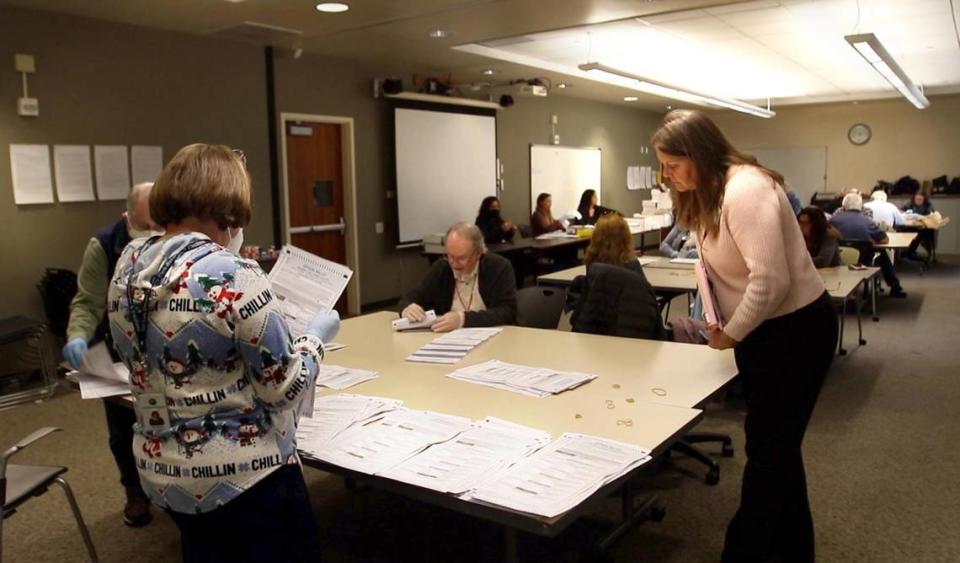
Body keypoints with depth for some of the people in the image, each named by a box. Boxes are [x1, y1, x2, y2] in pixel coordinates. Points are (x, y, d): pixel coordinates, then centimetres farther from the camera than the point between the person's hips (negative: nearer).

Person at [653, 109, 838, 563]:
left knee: (767, 447, 1)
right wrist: (718, 320, -5)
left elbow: (770, 282, -30)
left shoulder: (745, 188, -24)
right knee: (776, 443, 18)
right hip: (761, 330, 10)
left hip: (796, 329, -9)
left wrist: (730, 334, -16)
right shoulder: (708, 194, 7)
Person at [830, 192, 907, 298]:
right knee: (881, 253, 27)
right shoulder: (866, 221, -11)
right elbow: (885, 240, -1)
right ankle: (895, 287, 34)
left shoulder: (833, 219, -8)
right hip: (862, 262, -2)